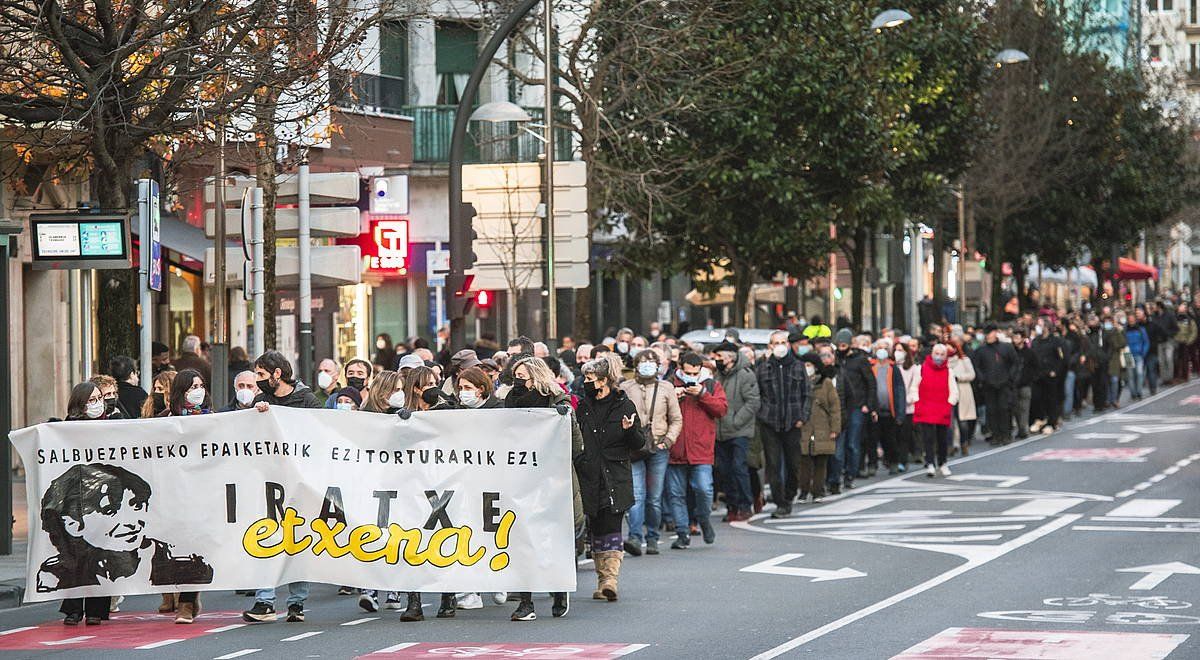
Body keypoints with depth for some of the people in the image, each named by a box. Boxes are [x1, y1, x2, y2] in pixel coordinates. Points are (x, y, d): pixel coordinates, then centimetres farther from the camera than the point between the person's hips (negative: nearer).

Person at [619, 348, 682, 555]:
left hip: (658, 450, 1)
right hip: (633, 450, -1)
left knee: (655, 498, 5)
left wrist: (668, 441, -1)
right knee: (636, 495, -13)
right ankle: (635, 537, -20)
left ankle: (652, 538, 14)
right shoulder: (625, 388, 5)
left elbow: (676, 420, 13)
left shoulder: (666, 388, 9)